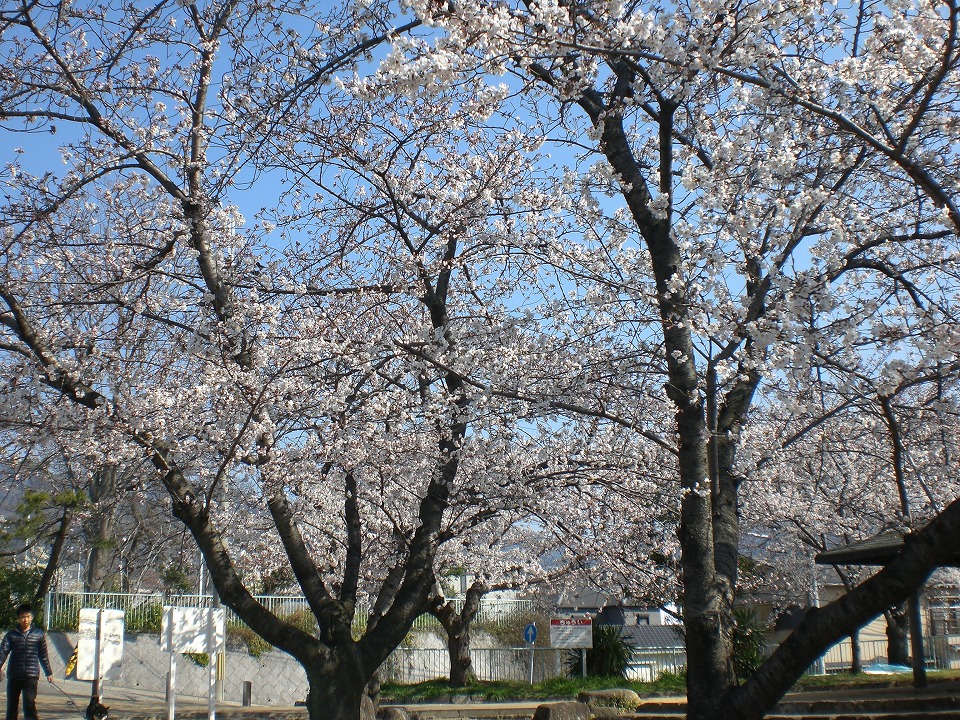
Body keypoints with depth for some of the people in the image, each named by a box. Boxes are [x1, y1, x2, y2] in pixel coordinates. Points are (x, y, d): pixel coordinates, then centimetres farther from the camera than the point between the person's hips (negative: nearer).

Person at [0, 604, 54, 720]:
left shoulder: (39, 634, 7)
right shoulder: (11, 635, 5)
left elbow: (43, 655, 15)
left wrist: (49, 673, 18)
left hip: (31, 677, -1)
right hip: (13, 676, 1)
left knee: (30, 705, -11)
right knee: (11, 706, 9)